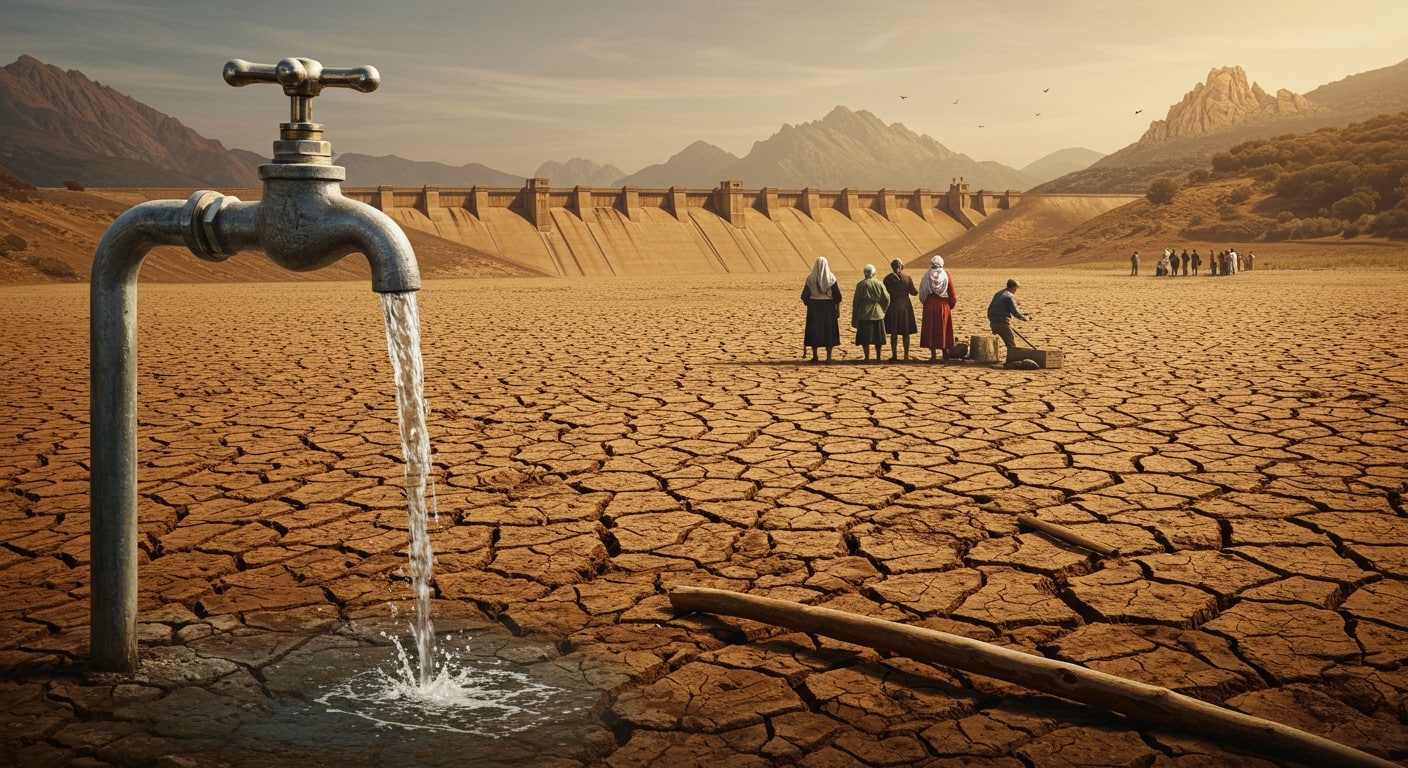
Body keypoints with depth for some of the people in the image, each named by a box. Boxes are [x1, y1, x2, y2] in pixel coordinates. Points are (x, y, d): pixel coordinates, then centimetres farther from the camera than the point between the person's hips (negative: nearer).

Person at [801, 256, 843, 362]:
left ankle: (814, 356, 7)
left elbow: (805, 296, -4)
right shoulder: (831, 278, -7)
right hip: (828, 307, 0)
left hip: (814, 306, 0)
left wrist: (807, 304, 15)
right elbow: (837, 296, -7)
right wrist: (838, 310, 0)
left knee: (814, 331, 9)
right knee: (829, 331, 9)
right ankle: (828, 356, 6)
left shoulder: (810, 278, -6)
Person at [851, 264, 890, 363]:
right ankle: (878, 357, 17)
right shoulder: (879, 284, 0)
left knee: (865, 337, 2)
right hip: (877, 314, 3)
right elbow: (886, 298, -1)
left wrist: (854, 317, 2)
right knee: (878, 337, 12)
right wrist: (883, 310, 14)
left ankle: (867, 358, -1)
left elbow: (855, 301, -5)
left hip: (864, 314, -2)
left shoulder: (861, 284, -7)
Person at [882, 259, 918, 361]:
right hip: (905, 305, 0)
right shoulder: (907, 278, -5)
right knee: (906, 333, 7)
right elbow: (913, 292, 1)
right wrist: (918, 291, 23)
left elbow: (884, 293, -2)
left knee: (894, 333, 8)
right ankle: (906, 355, 6)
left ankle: (894, 355, 7)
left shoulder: (888, 278, -5)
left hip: (892, 306, 0)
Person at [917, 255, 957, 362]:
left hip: (930, 306, 0)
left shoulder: (927, 276, -4)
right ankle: (945, 351, 15)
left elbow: (922, 294, -2)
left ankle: (933, 355, 0)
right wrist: (951, 304, 12)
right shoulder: (946, 275, -4)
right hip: (943, 305, 0)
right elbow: (952, 294, -3)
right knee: (944, 329, 12)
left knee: (931, 329, 4)